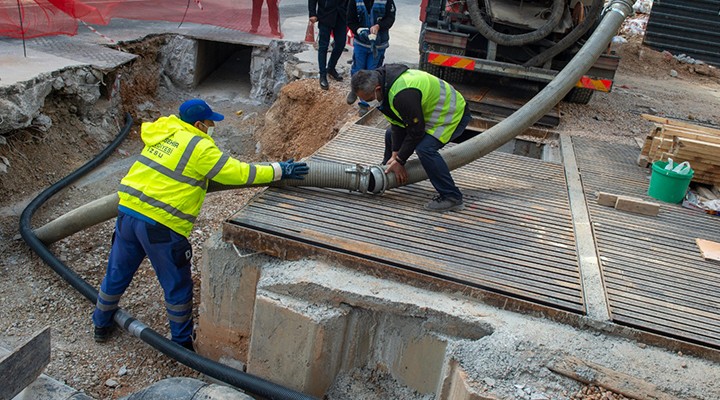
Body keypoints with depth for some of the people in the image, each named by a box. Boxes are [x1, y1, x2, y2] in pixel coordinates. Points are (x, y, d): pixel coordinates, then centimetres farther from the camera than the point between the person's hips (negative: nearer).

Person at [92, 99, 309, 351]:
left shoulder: (163, 132, 11)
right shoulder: (199, 148, -12)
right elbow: (238, 173, -12)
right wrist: (279, 171, -5)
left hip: (127, 211, 8)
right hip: (161, 225, -8)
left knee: (118, 273, 24)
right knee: (177, 287, 10)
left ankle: (102, 324, 44)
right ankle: (182, 343, 24)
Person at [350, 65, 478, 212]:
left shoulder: (403, 94, -37)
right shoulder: (384, 81, -6)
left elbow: (416, 131, -28)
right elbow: (397, 123, 0)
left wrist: (399, 160, -17)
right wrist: (394, 154, -3)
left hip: (453, 113, -10)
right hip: (428, 110, 10)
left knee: (425, 148, -30)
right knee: (391, 133, 14)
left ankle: (452, 197, -20)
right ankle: (388, 172, 38)